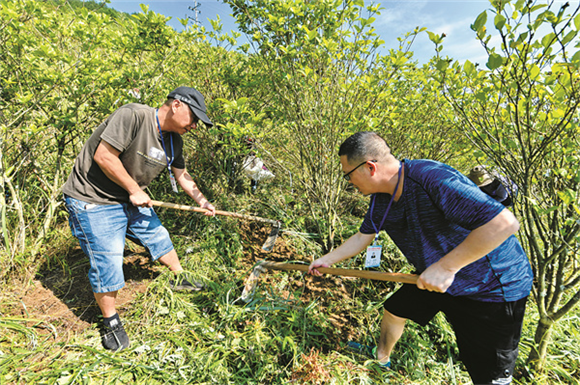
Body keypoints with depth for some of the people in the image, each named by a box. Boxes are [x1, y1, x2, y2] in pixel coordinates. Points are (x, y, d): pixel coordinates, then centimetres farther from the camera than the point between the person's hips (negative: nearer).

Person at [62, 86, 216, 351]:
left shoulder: (174, 140, 1)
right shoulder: (132, 116, -26)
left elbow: (181, 175, 12)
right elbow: (103, 156, -28)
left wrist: (201, 201, 8)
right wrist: (135, 190, -19)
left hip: (131, 199, 8)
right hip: (93, 201, -8)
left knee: (158, 236, 15)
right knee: (107, 260, -6)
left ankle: (180, 279, 39)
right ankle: (110, 321, 18)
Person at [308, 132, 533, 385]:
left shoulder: (433, 179, -34)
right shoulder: (381, 200, -6)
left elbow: (504, 223, -37)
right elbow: (362, 237, 8)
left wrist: (445, 266, -36)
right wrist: (327, 260, 11)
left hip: (493, 288, -7)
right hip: (436, 280, 8)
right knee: (393, 311, 18)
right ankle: (380, 359, 46)